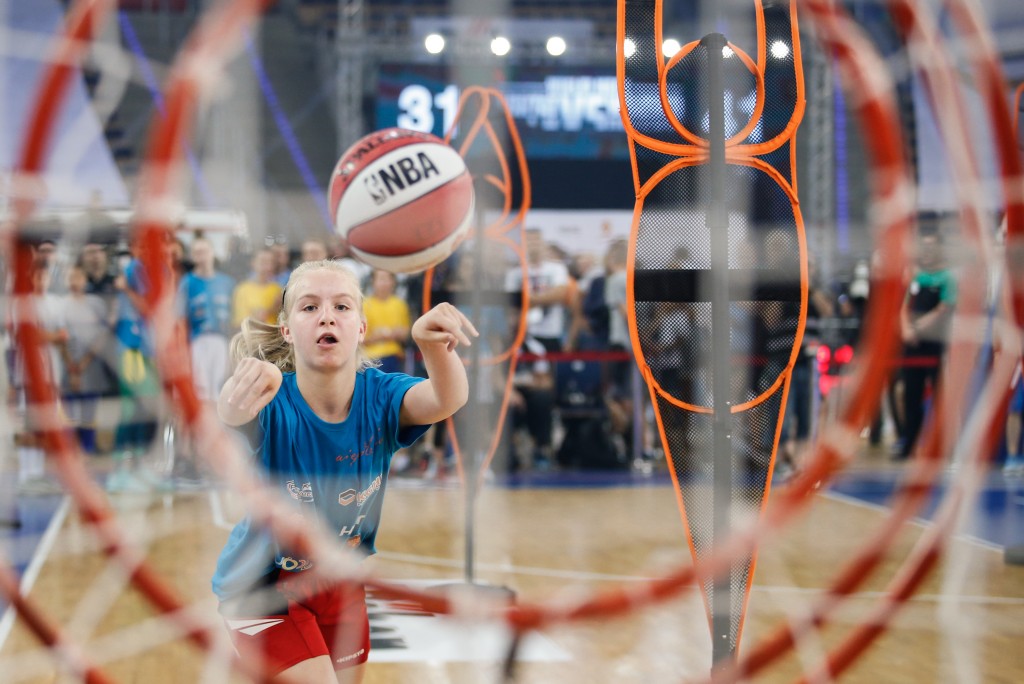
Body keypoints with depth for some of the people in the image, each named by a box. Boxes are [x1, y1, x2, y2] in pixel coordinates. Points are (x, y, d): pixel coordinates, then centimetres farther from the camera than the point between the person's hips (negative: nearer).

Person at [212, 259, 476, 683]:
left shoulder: (379, 396, -19)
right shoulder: (273, 406, -26)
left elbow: (447, 399, -40)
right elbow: (226, 416, -50)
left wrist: (434, 343, -63)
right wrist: (236, 409, -75)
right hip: (262, 589, -4)